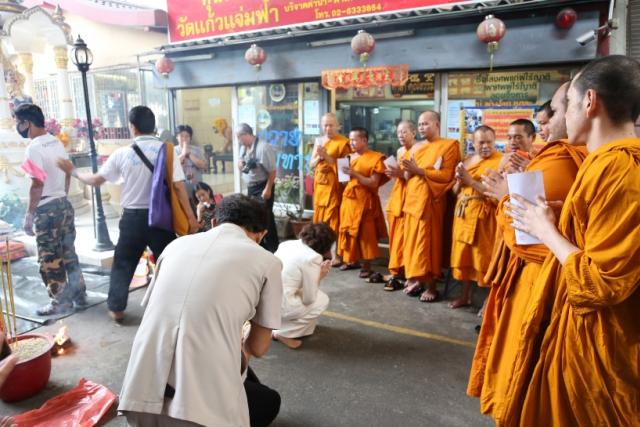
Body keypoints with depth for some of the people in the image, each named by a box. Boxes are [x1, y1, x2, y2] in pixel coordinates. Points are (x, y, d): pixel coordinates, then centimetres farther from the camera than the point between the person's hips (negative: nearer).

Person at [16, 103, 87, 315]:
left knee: (50, 260, 3)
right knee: (68, 254, 15)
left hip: (46, 210, -8)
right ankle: (79, 295, 23)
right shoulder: (57, 143, 8)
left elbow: (37, 184, -19)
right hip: (64, 204, 8)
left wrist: (29, 214, -13)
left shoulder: (34, 148, -16)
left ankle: (61, 302, 12)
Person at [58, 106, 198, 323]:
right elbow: (179, 187, -10)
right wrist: (191, 217, -5)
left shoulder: (122, 154, -4)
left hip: (133, 217, 1)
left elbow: (96, 180, 5)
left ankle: (116, 309, 27)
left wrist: (73, 171, 24)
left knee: (123, 263, 18)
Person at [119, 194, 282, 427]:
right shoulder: (267, 261, 1)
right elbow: (258, 347, 9)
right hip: (202, 405, -4)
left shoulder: (177, 244, 13)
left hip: (141, 395, 5)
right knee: (269, 402, 28)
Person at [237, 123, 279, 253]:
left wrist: (268, 189, -19)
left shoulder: (263, 147, -20)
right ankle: (260, 245, 29)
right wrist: (240, 164, -3)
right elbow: (241, 164, 21)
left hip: (262, 187, -8)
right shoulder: (243, 148, 6)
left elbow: (273, 171, -19)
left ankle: (272, 248, 10)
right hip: (250, 188, 8)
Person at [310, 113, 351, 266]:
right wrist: (319, 157, -8)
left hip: (334, 186, -6)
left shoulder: (342, 142, -7)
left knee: (333, 220, -6)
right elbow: (311, 164, 12)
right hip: (319, 185, 6)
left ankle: (335, 255, -1)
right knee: (319, 219, 10)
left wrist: (327, 156, -18)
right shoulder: (318, 141, 13)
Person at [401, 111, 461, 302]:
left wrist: (419, 170, -16)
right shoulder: (417, 149, 20)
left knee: (428, 242, -4)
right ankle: (415, 279, 14)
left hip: (430, 200, -6)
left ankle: (431, 285, 4)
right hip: (413, 198, 7)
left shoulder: (449, 145, -1)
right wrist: (409, 170, -2)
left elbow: (447, 175, -10)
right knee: (412, 240, 5)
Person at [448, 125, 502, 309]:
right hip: (464, 214, 6)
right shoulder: (467, 160, 14)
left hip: (484, 216, -6)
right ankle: (465, 295, 23)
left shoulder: (500, 161, -8)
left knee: (485, 258, -3)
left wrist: (470, 180, -17)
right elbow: (455, 191, 16)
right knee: (464, 256, 11)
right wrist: (459, 180, -5)